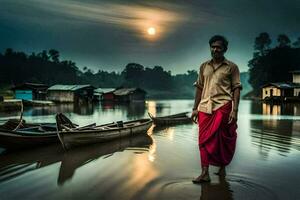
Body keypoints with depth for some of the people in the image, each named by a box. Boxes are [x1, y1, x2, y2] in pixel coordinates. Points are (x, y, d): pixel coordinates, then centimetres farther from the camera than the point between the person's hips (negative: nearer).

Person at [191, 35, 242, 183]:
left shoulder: (231, 67, 5)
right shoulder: (204, 66, 15)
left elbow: (236, 89, 0)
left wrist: (235, 110, -9)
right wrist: (195, 108, 10)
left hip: (223, 106, -3)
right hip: (205, 107, 3)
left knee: (221, 140, 3)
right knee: (204, 139, -1)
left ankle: (222, 167, 24)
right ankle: (205, 173, 2)